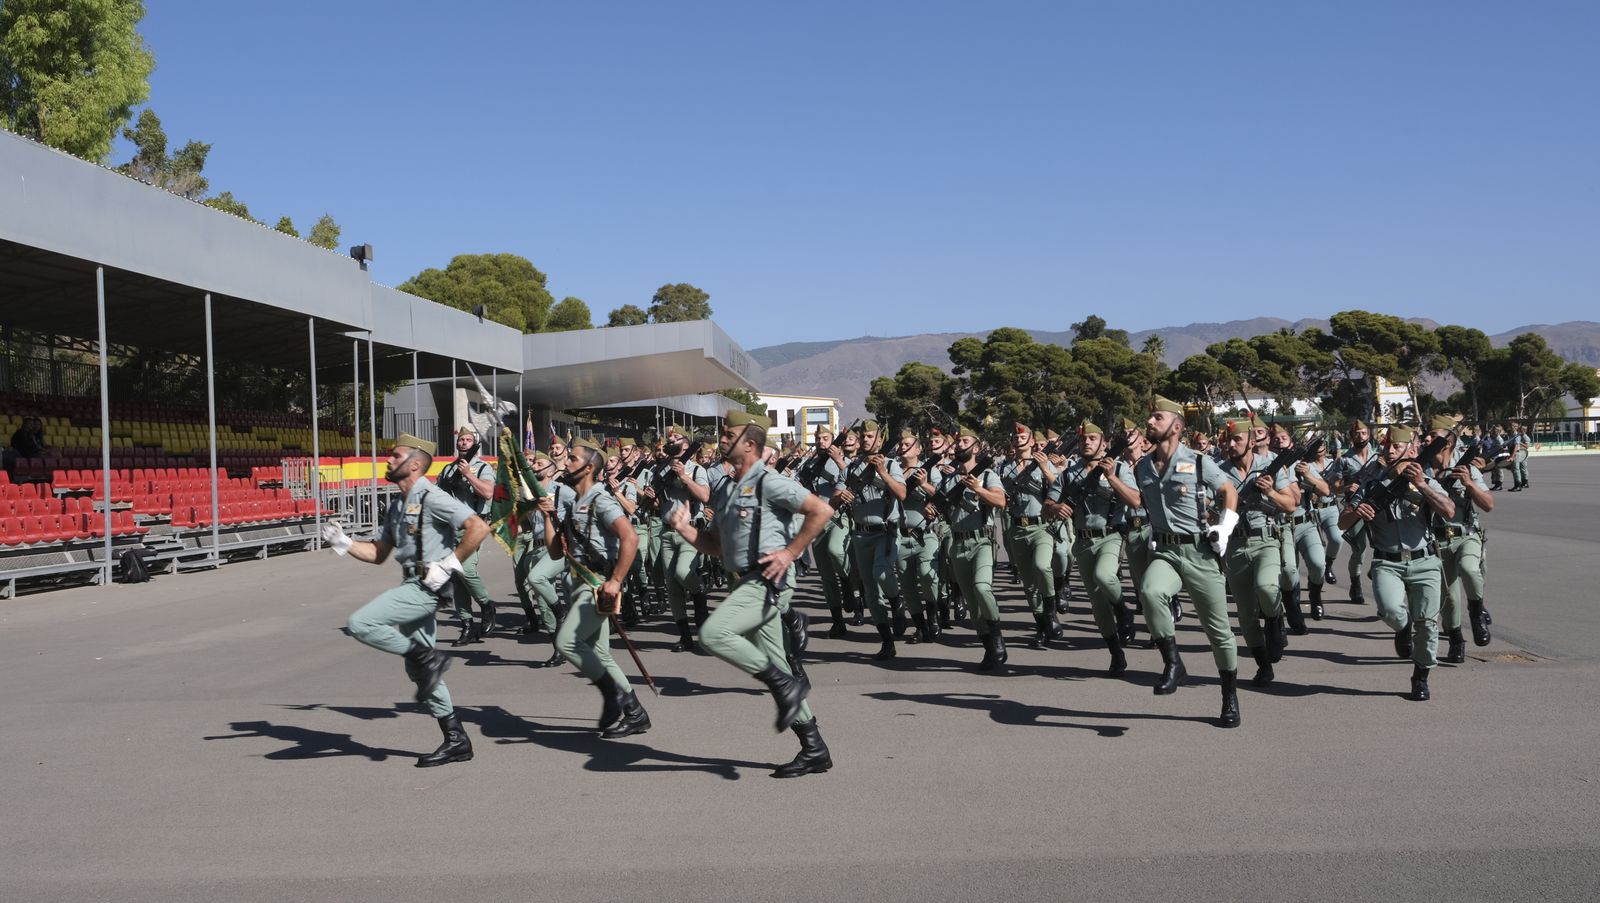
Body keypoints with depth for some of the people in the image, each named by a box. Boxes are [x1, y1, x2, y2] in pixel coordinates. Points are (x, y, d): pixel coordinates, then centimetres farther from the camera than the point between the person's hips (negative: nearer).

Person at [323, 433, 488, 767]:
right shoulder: (398, 507, 16)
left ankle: (428, 658, -7)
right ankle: (456, 741, 18)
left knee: (360, 624, -19)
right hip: (412, 587, 10)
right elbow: (378, 553, 21)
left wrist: (448, 565, -18)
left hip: (426, 587, -10)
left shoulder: (431, 498, -12)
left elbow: (478, 527, -21)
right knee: (418, 670, 12)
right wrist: (343, 543, 7)